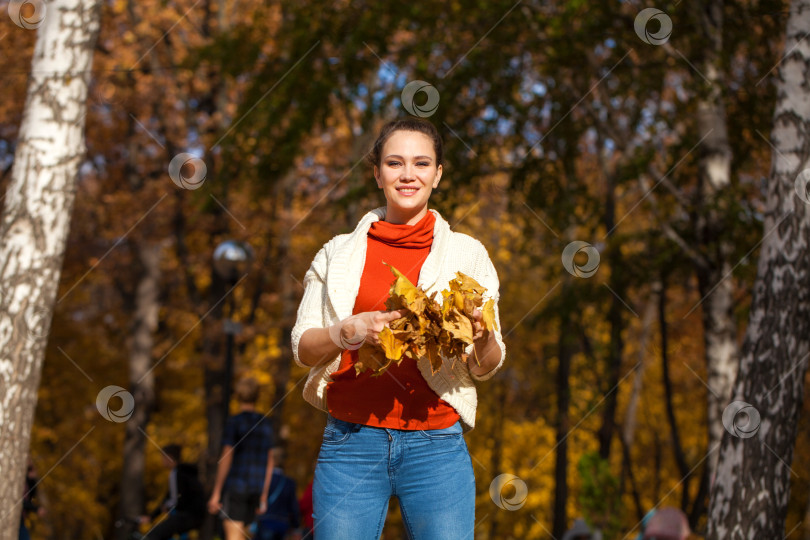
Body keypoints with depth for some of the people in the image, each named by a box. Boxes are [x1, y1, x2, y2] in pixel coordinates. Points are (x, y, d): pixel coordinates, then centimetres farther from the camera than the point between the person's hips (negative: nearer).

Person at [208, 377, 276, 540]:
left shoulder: (234, 422, -7)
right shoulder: (265, 424, 12)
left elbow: (226, 459, -12)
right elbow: (269, 462, 14)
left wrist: (216, 492, -9)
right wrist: (264, 496, 19)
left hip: (234, 485, -6)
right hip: (256, 488, 6)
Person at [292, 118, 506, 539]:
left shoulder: (467, 254, 8)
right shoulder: (339, 253, 9)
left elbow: (486, 368, 8)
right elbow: (302, 348, 5)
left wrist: (483, 337, -15)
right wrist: (349, 331, -14)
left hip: (435, 442, 0)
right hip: (352, 438, 0)